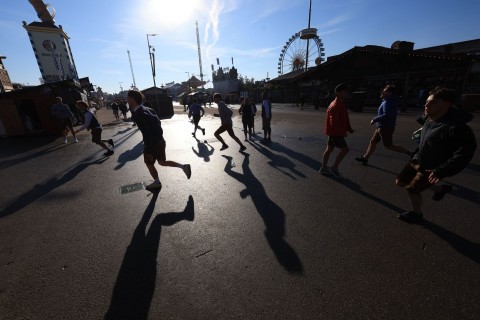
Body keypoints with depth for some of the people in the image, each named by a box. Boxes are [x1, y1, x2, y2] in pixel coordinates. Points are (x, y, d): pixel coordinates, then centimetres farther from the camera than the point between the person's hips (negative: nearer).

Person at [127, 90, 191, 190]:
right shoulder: (146, 109, 7)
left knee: (149, 164, 15)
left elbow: (147, 134, -25)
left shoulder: (138, 114, -22)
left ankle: (157, 183, 32)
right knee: (162, 162, 21)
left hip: (152, 143, -8)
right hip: (159, 141, 8)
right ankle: (184, 166, 14)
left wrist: (149, 151, -20)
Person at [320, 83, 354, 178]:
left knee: (329, 149, 13)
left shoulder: (342, 104, 11)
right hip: (334, 132, -10)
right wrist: (343, 132, -20)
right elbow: (334, 122, -26)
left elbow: (345, 118, 19)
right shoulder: (335, 106, -21)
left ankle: (324, 168, 23)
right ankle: (334, 168, 6)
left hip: (336, 131, 10)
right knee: (345, 149, -5)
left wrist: (349, 128, 10)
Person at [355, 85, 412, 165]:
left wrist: (375, 120, -20)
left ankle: (409, 153, 7)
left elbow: (386, 115, -29)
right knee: (373, 141, 12)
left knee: (388, 145, -4)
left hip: (386, 127, -10)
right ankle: (365, 158, 19)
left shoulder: (388, 102, -18)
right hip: (382, 127, 10)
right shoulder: (387, 101, 12)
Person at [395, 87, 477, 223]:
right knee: (401, 182, 16)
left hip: (432, 168, -8)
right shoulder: (429, 118, -5)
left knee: (412, 189, 3)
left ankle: (417, 214, 32)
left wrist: (441, 171, -34)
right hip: (418, 161, 8)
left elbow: (464, 153, -30)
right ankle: (440, 189, 36)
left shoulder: (456, 127, -29)